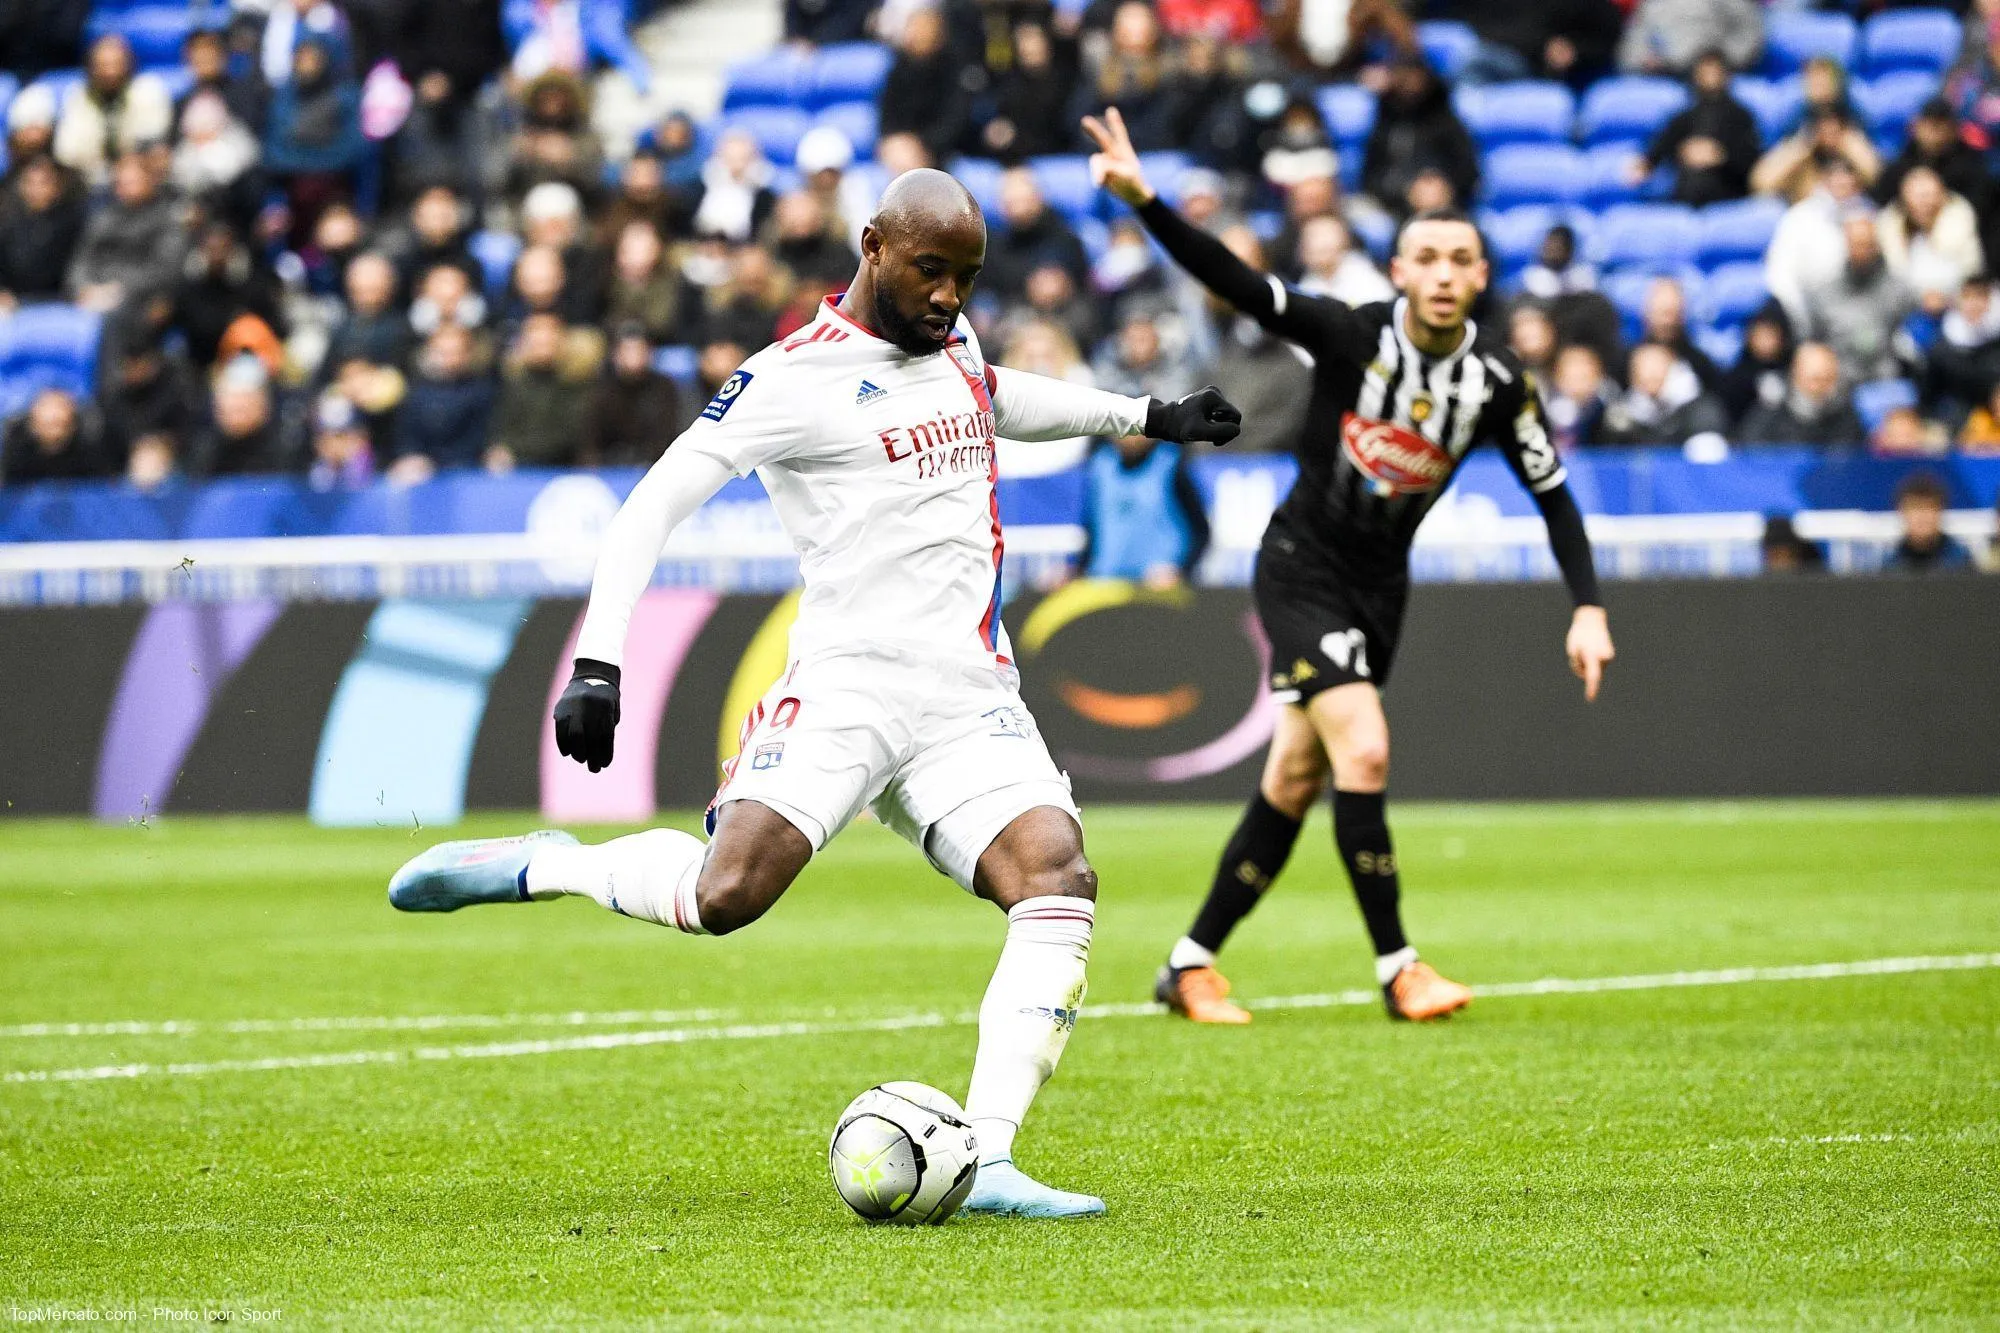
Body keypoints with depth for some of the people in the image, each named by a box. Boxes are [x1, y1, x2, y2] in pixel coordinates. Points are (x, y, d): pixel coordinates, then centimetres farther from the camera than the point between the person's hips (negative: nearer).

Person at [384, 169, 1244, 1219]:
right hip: (849, 681, -6)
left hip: (973, 699, 6)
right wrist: (596, 663, -20)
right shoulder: (795, 379, -6)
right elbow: (653, 505, -10)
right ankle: (542, 867, 4)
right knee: (725, 896, -26)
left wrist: (1146, 417, 46)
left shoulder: (952, 341, 17)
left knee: (1059, 880, -20)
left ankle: (984, 1162, -21)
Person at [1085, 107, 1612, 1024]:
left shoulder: (1498, 383, -8)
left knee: (1295, 783, 6)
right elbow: (1231, 281, -25)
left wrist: (1588, 609, -9)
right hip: (1303, 568, -4)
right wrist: (1141, 201, -39)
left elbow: (1553, 496, 1)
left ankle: (1192, 965, 18)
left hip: (1380, 586, 4)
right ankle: (1397, 968, -11)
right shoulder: (1350, 336, -17)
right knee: (1363, 752, -20)